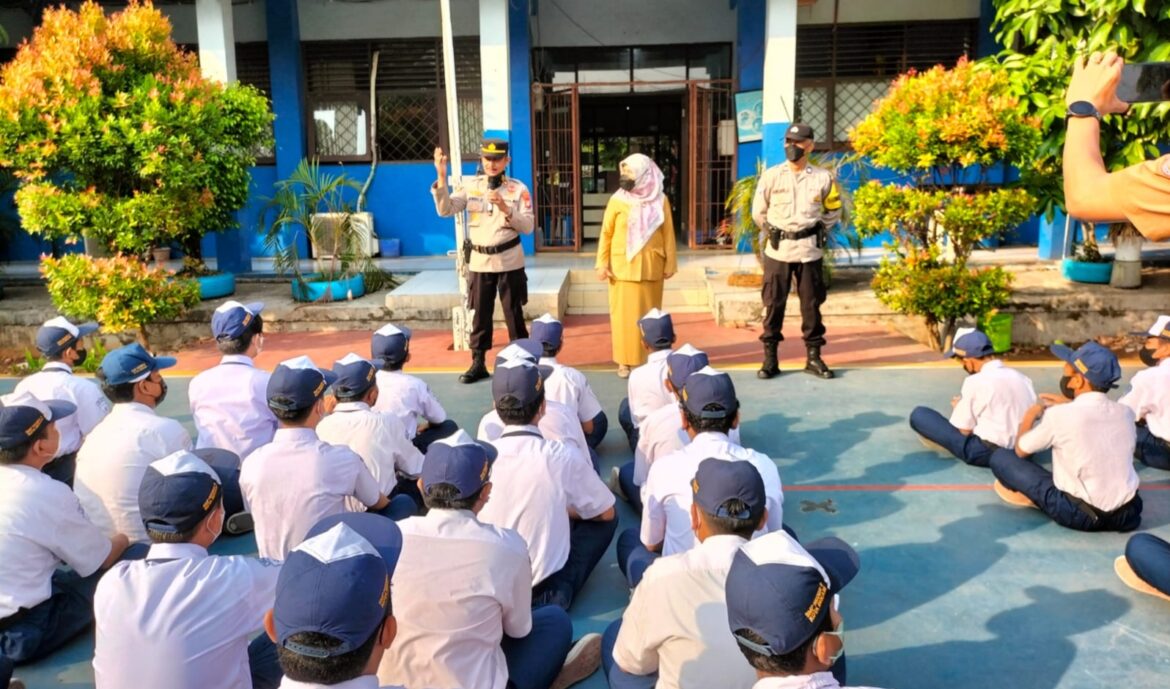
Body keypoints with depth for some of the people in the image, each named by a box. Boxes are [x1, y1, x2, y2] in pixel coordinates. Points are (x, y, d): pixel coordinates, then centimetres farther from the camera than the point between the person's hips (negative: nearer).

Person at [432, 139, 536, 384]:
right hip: (479, 261, 2)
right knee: (480, 315, 9)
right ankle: (477, 364, 20)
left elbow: (528, 227, -9)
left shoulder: (518, 189, -3)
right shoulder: (471, 186, 2)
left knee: (514, 315, 6)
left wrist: (505, 208, -22)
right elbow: (445, 210, -9)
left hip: (509, 262, -2)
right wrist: (442, 177, -18)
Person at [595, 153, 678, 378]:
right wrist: (602, 263, -4)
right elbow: (606, 233, 1)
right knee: (624, 313, 0)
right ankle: (624, 360, 9)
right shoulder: (617, 200, -2)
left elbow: (668, 233, 5)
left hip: (651, 267, 1)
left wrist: (670, 263, 4)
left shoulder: (660, 200, 1)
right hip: (623, 267, -1)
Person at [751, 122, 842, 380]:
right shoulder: (771, 175, -2)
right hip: (777, 249, 0)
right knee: (773, 303, 2)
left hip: (809, 250, 1)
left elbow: (833, 211, 14)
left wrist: (817, 232, 11)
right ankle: (770, 359, 9)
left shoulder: (823, 178, 0)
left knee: (812, 304, 6)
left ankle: (814, 357, 17)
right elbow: (759, 212, 9)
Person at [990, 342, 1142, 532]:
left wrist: (1030, 415, 19)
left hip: (1080, 515, -5)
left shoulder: (1059, 415, -14)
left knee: (1000, 457, 1)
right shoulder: (1125, 413, 0)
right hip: (1128, 514, 6)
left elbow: (1021, 451, 2)